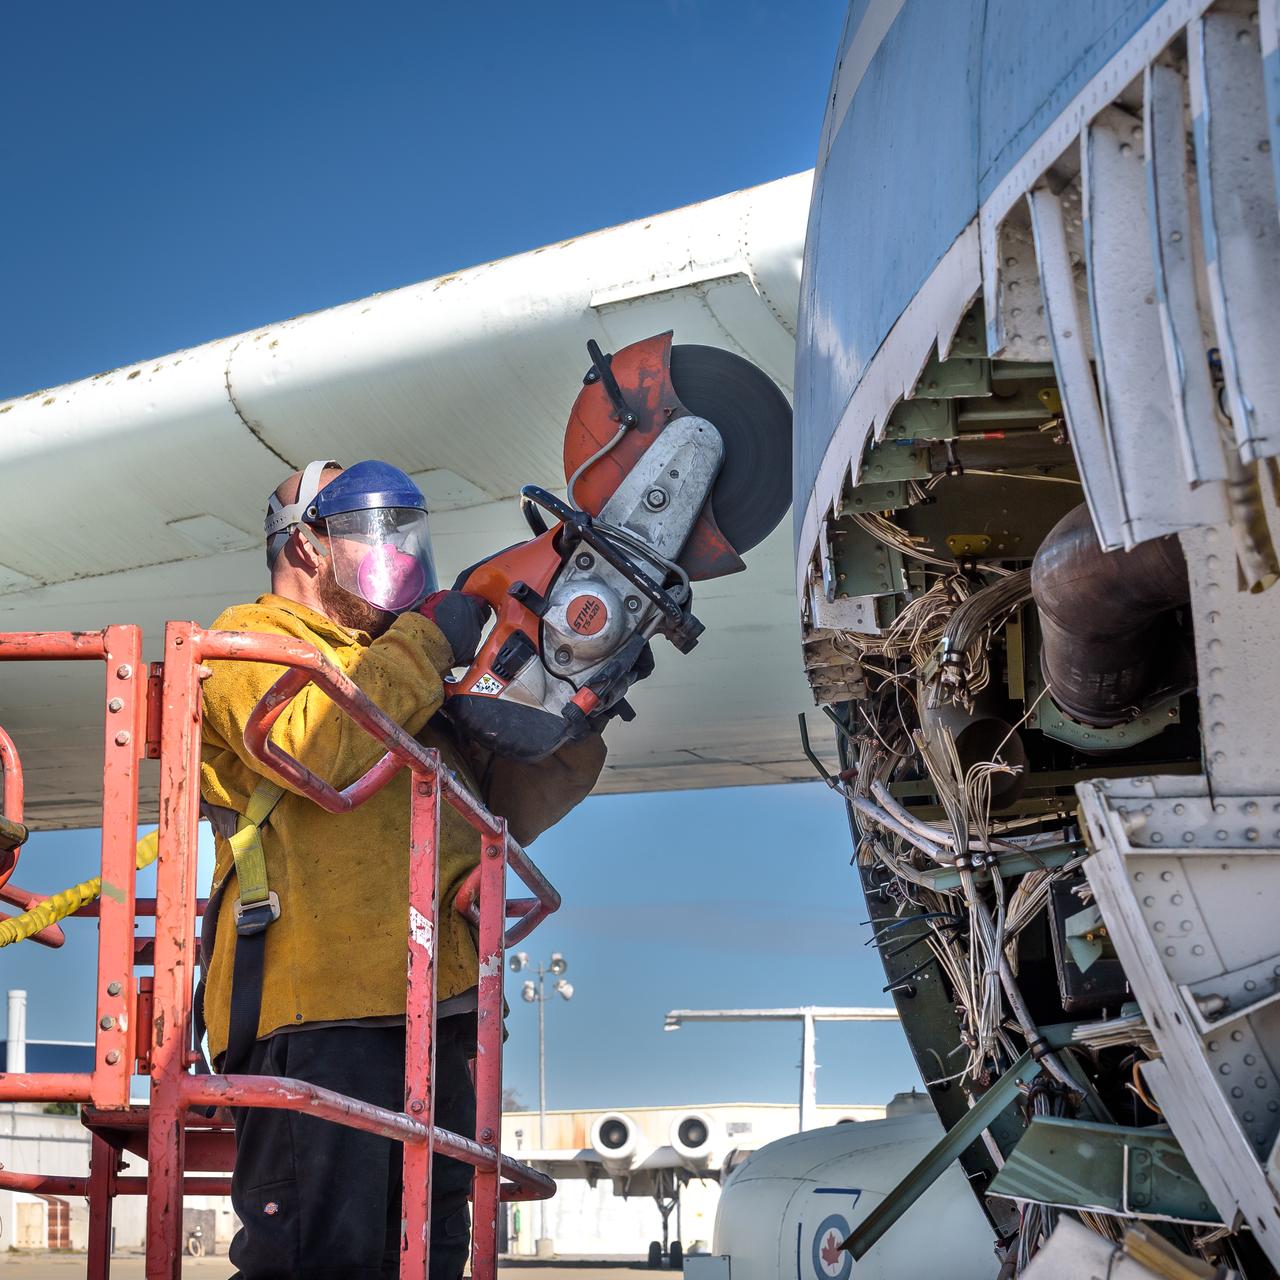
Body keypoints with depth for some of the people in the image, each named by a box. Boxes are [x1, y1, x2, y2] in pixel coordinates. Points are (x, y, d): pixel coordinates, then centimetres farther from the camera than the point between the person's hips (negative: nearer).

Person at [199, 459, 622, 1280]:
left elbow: (508, 805, 29)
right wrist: (429, 642, -4)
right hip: (318, 1007, -8)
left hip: (430, 1017, 8)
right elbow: (313, 745, -15)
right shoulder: (254, 640, 8)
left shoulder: (400, 675, 32)